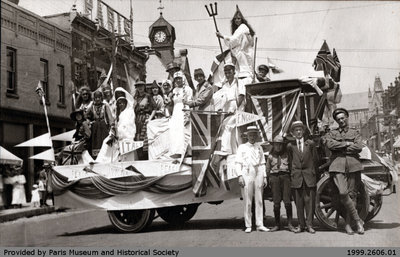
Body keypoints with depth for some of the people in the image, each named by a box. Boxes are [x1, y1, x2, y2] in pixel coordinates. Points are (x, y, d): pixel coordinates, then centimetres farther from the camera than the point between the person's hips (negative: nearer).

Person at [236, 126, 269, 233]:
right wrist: (240, 176, -11)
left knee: (259, 201, 3)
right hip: (247, 175, -3)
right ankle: (248, 226, 4)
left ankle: (260, 225, 8)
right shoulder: (242, 147, 6)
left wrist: (264, 177, 7)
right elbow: (238, 163, 0)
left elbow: (262, 163, 14)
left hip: (258, 174, 3)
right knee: (247, 202, -2)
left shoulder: (259, 147, 14)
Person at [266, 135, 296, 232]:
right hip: (274, 178, 1)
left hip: (285, 177, -1)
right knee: (276, 202, 1)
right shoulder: (270, 156, 14)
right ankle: (277, 224, 9)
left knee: (287, 201, -9)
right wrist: (268, 181, 8)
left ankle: (290, 224, 0)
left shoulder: (286, 154, 10)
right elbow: (267, 170, 17)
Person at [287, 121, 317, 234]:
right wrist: (292, 174, 4)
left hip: (309, 176, 0)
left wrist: (313, 172, 5)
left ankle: (309, 225, 6)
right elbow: (290, 162, 9)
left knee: (310, 201, 0)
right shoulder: (290, 146, 6)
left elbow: (314, 159, 9)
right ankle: (301, 225, 10)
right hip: (296, 177, 0)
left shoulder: (310, 143, 7)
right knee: (298, 202, 3)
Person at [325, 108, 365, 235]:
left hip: (353, 165, 1)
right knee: (343, 193, -17)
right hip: (338, 166, -1)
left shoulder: (355, 133, 17)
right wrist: (347, 144, -4)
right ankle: (357, 219, -4)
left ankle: (348, 223, 7)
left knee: (352, 194, -1)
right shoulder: (331, 133, 16)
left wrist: (339, 147, -3)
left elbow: (359, 147, -1)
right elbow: (329, 144, -6)